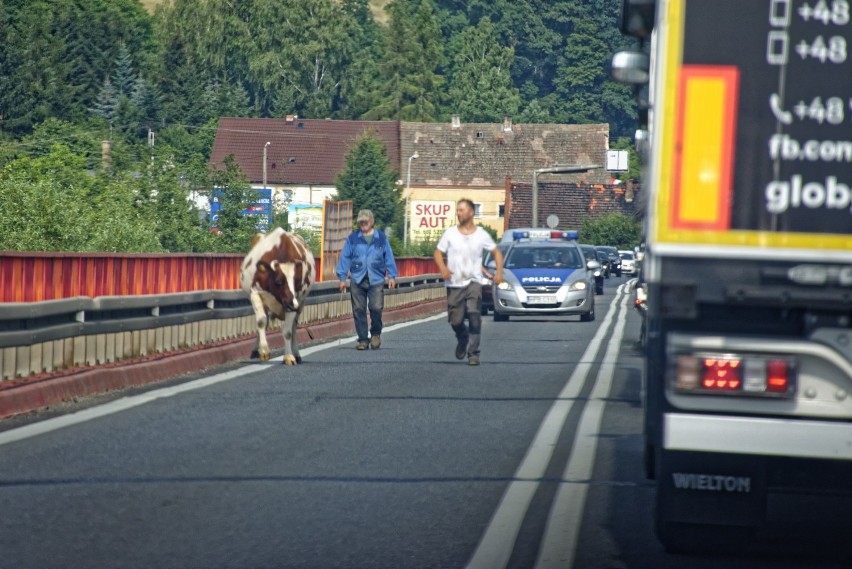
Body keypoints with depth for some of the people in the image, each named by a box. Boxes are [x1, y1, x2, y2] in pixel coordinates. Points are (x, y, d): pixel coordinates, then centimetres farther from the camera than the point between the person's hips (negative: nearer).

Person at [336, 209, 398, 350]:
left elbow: (389, 257, 12)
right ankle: (362, 340, 10)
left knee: (376, 307, -12)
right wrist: (342, 278, 4)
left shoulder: (381, 238, 8)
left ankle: (376, 333, 14)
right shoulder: (352, 238, 7)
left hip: (376, 280, -1)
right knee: (359, 310, 1)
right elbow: (345, 258, 7)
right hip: (357, 279, 1)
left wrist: (392, 276, 8)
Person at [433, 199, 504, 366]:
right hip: (454, 283, 1)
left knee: (474, 315, -19)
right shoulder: (450, 233, 4)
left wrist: (499, 272, -4)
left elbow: (496, 252, 11)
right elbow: (438, 252, 7)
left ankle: (473, 353, -14)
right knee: (455, 321, 1)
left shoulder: (481, 235, 3)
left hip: (473, 282, -1)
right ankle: (462, 339, 35)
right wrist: (443, 268, -12)